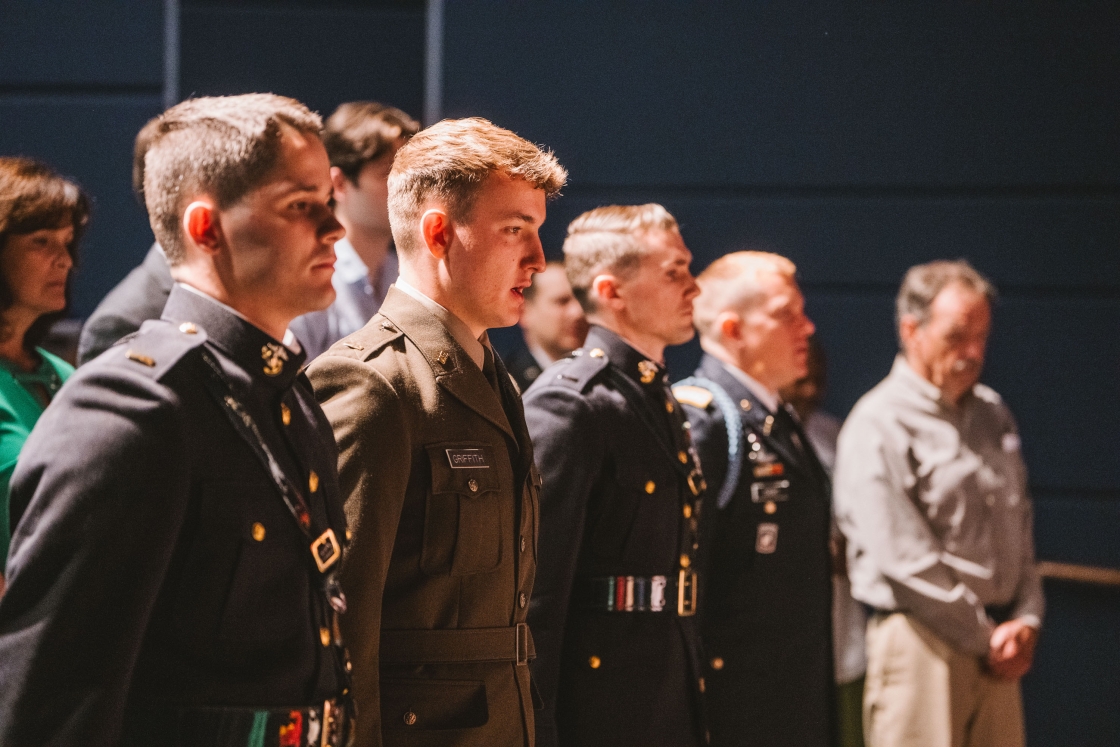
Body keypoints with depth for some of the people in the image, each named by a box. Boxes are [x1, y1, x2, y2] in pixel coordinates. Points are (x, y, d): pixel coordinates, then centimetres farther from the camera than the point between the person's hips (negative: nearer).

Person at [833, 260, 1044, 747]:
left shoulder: (992, 414, 15)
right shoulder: (877, 426, -8)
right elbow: (903, 561, -14)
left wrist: (1027, 618, 4)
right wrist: (986, 635, -8)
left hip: (996, 647, 7)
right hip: (921, 642, -7)